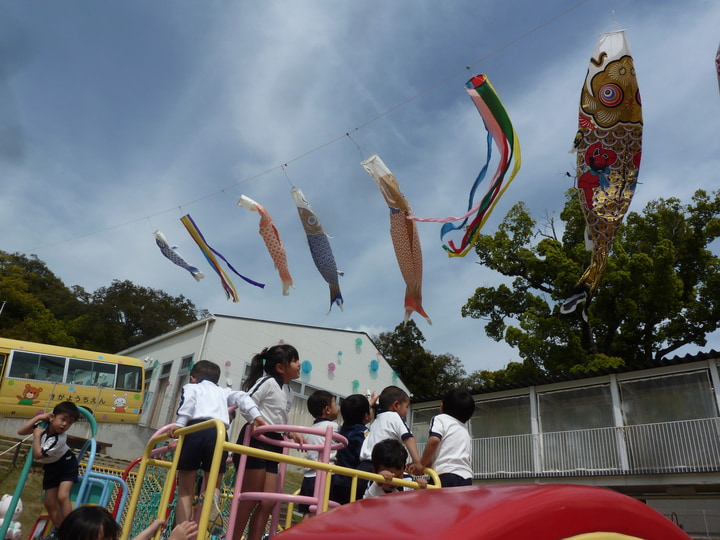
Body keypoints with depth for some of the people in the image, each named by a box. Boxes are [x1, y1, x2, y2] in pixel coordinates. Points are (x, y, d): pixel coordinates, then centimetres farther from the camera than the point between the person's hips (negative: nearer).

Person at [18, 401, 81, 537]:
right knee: (49, 502, 7)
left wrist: (36, 435, -24)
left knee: (62, 496, -25)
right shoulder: (44, 424, -17)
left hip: (66, 464, -7)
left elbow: (37, 455, -32)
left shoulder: (59, 439, -34)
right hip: (50, 466, 7)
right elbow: (21, 432, -11)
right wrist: (38, 417, -22)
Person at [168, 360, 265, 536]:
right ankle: (212, 499, -17)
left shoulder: (190, 387, 24)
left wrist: (179, 423, -9)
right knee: (214, 484, 16)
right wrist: (256, 416, 5)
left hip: (195, 430, -2)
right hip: (219, 433, 2)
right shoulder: (223, 392, 33)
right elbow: (242, 397, 16)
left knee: (185, 491, 11)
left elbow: (189, 400, 2)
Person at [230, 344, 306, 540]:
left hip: (271, 446, 9)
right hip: (255, 441, -9)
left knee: (268, 502, 7)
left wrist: (291, 433, 6)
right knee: (251, 499, -3)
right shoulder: (268, 382, -10)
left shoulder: (289, 393, 16)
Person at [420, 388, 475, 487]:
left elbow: (434, 440, -14)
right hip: (467, 480, 7)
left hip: (446, 478, -7)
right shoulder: (465, 430, 28)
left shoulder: (440, 419, 5)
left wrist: (422, 464, -1)